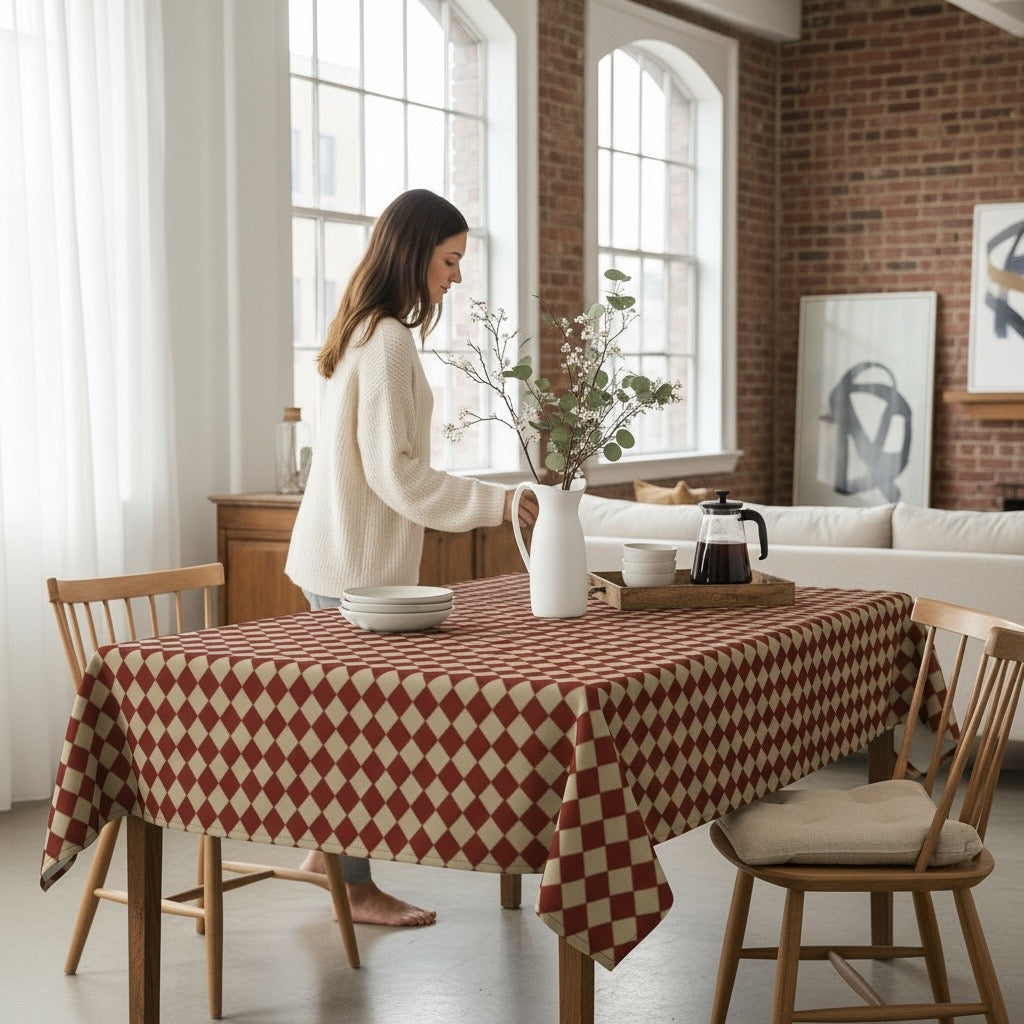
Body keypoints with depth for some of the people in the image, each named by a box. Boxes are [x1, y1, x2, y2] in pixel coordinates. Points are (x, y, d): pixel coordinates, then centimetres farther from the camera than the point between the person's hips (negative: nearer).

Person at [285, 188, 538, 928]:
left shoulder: (366, 333, 14)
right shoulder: (389, 341, -18)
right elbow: (396, 471, -22)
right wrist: (495, 503, -23)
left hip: (340, 556, 10)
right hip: (358, 563, -10)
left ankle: (328, 852, 29)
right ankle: (354, 886, 10)